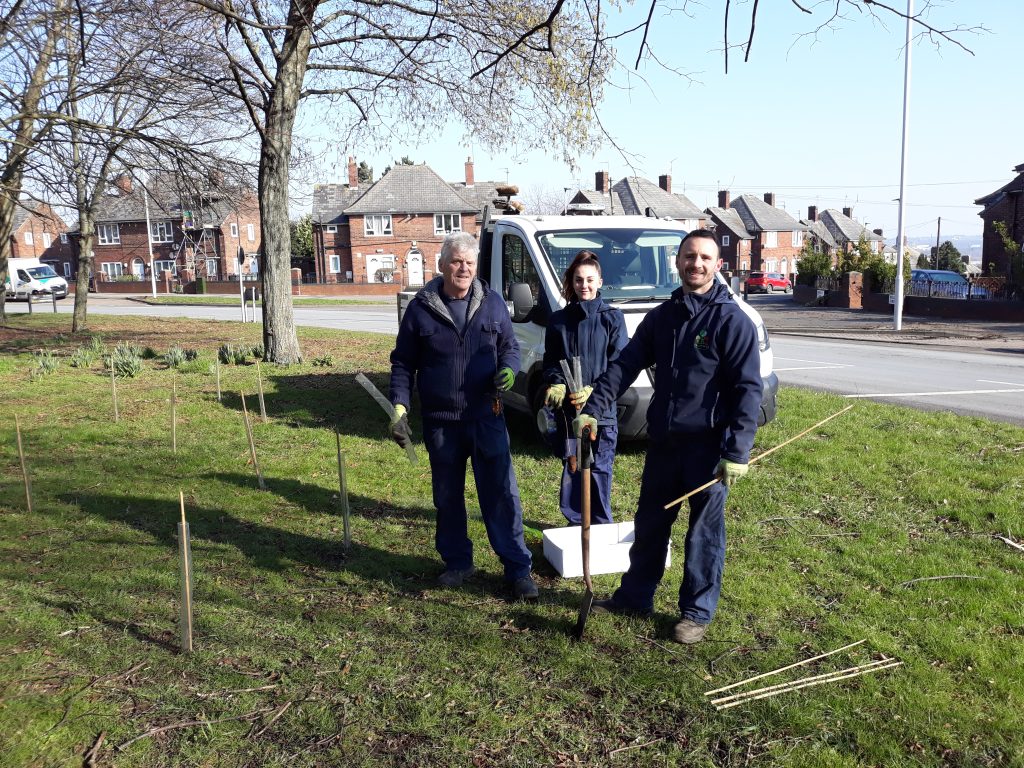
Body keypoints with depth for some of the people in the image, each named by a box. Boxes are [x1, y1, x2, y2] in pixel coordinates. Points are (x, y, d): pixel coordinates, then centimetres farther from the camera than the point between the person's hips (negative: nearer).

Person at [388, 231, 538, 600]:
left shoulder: (492, 303, 2)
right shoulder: (421, 308, -1)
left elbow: (510, 346, 12)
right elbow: (403, 363, 4)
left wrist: (508, 370, -11)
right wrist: (400, 407, -7)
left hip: (487, 417, 0)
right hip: (440, 420, 1)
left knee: (501, 494, 1)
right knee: (447, 497, 13)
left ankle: (518, 568, 10)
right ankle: (457, 562, 29)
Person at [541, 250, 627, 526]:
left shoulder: (612, 318, 0)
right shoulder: (558, 320, 9)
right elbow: (550, 360, 10)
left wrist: (594, 391, -18)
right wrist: (556, 384, -11)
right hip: (566, 408, 3)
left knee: (599, 469, 2)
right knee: (571, 467, 9)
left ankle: (601, 525, 16)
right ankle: (574, 521, 22)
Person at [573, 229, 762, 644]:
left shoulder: (732, 320, -9)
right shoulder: (661, 316, 8)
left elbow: (749, 389, -13)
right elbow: (625, 364, 6)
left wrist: (737, 451, -19)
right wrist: (592, 408, -6)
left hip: (708, 445, -5)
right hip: (663, 440, 6)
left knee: (704, 531, 7)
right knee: (649, 523, 16)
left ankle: (697, 612, 23)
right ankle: (634, 597, 33)